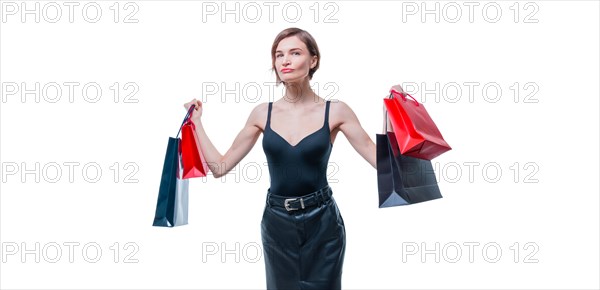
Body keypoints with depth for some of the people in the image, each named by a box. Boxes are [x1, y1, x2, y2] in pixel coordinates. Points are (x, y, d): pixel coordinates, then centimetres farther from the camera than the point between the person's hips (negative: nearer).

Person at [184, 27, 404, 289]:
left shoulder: (335, 111, -6)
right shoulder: (262, 113, 0)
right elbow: (220, 166, 3)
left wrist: (391, 111, -14)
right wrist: (196, 119, 4)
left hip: (322, 223, -2)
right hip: (276, 223, 2)